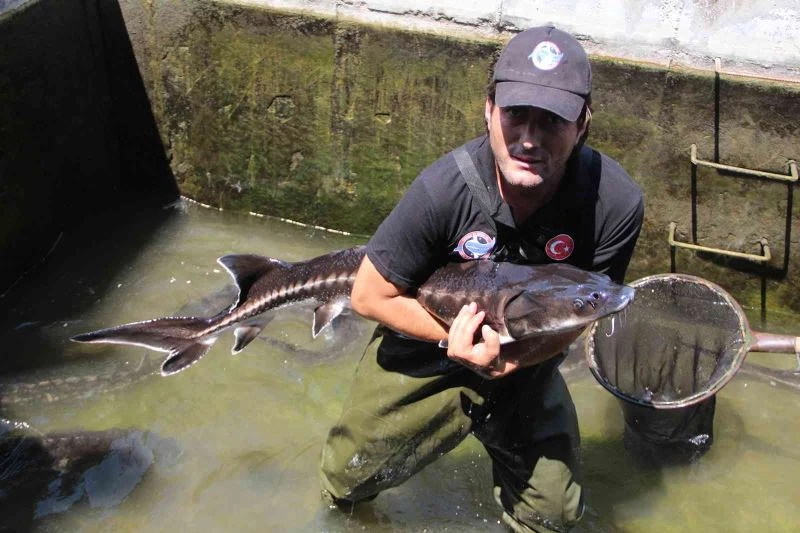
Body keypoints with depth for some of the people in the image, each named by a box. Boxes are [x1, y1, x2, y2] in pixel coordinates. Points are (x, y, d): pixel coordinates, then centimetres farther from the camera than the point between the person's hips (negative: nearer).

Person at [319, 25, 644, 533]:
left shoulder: (616, 203, -29)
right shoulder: (445, 187, -33)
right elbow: (370, 296, -19)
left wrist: (511, 357, -31)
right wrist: (459, 336, -26)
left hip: (527, 363, 2)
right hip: (426, 353, -1)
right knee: (347, 481, 9)